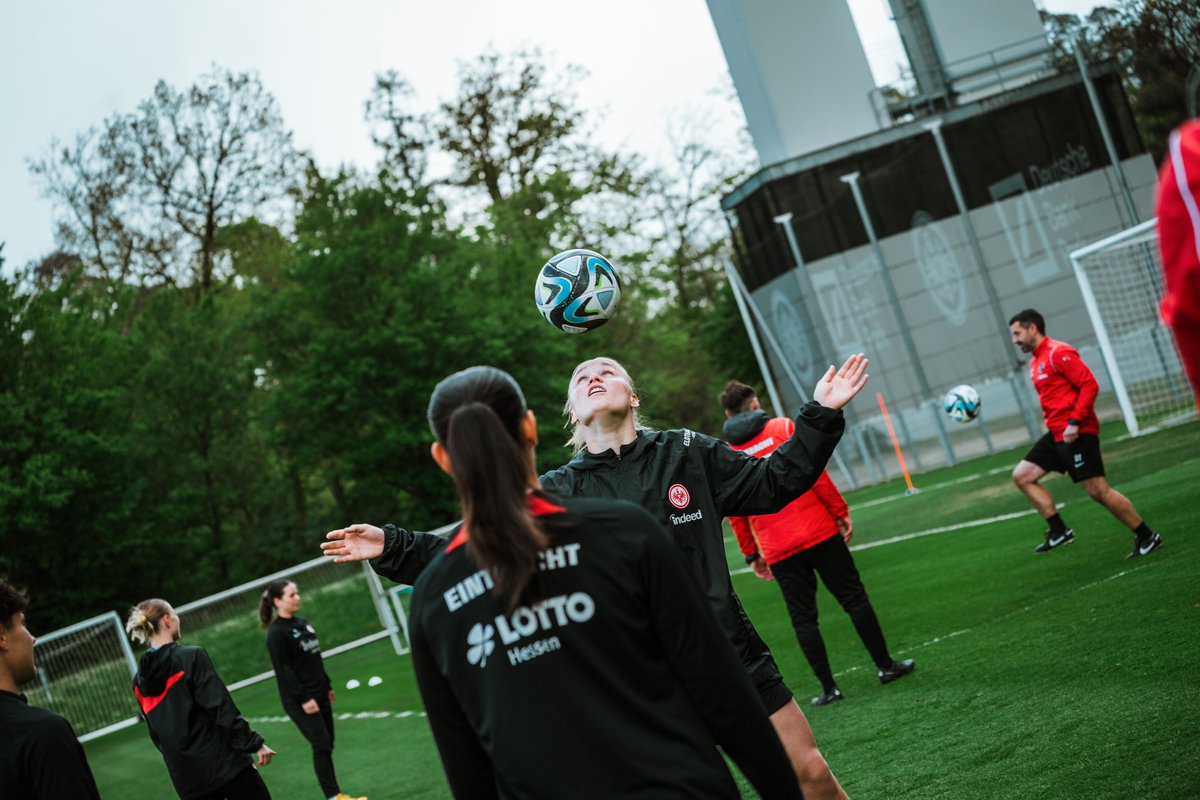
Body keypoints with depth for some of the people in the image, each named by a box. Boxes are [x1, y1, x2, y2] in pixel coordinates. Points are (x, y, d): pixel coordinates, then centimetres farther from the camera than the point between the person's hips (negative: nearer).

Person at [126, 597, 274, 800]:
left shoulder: (140, 681, 6)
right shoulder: (191, 657, -11)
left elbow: (155, 732, 12)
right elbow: (222, 708, -15)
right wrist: (254, 744, -9)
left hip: (185, 776, 6)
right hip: (222, 761, -6)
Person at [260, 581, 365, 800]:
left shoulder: (302, 623, 12)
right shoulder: (276, 633, -13)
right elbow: (284, 669, -17)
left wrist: (327, 686, 19)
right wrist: (303, 699, -20)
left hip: (319, 695, 8)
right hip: (299, 700, -8)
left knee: (327, 745, 8)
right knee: (321, 745, -8)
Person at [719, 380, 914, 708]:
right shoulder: (783, 428, -2)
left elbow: (735, 515, 6)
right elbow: (815, 474, -8)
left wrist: (752, 555, 14)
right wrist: (841, 513, -1)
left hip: (778, 551, 2)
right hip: (818, 532, -2)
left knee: (803, 617, 8)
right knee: (854, 598, 9)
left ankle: (828, 687, 7)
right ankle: (885, 665, 15)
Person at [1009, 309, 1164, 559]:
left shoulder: (1058, 353, -12)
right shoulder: (1035, 362, 16)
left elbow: (1090, 385, -18)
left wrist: (1074, 422, -23)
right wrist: (1055, 425, 17)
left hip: (1077, 434, -10)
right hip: (1056, 435, 10)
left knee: (1098, 491, -7)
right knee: (1022, 476, 5)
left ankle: (1146, 537, 6)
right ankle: (1059, 531, 5)